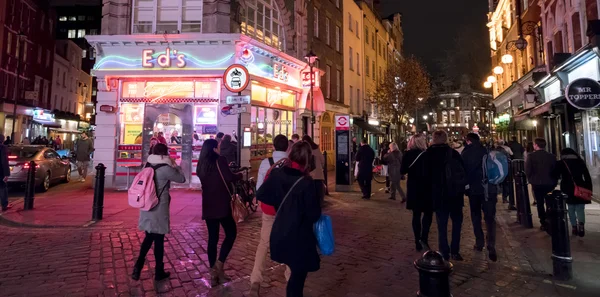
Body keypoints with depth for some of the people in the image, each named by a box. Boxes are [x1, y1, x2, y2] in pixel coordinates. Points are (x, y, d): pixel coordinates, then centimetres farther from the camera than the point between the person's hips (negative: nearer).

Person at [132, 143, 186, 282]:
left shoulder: (148, 166, 4)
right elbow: (182, 179, -6)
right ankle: (159, 272, 20)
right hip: (159, 209, -6)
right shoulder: (165, 168, -17)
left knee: (149, 237, 21)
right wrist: (175, 165, 4)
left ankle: (138, 266, 12)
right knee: (158, 239, 6)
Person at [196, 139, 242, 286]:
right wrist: (240, 175, 3)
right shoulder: (219, 160, -8)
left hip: (208, 206, 6)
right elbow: (229, 178, -16)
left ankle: (213, 273, 14)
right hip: (221, 204, -6)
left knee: (212, 238, 10)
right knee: (231, 232, 8)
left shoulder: (201, 164, 11)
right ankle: (219, 264, -3)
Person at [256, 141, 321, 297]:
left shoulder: (276, 173, -7)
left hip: (279, 235, 6)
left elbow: (261, 195, 4)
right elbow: (314, 214, -18)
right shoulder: (306, 182, -22)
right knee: (298, 275, 12)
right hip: (299, 237, -6)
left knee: (295, 272, 25)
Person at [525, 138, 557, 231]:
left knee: (540, 203, 9)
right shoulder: (551, 156, -3)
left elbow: (527, 171, -13)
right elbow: (555, 169, 2)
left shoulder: (531, 156, -11)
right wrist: (554, 181, 14)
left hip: (537, 184, -2)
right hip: (550, 183, 2)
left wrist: (531, 180, 4)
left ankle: (544, 223, 10)